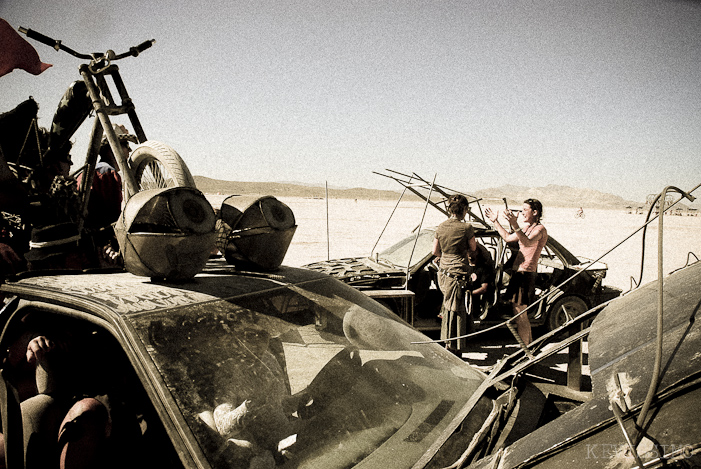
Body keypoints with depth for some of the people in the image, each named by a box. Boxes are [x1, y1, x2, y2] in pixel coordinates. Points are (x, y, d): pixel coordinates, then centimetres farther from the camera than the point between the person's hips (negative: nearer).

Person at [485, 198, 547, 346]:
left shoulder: (540, 229, -12)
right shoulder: (526, 228, 18)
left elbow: (528, 242, -33)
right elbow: (508, 238, 29)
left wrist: (515, 225, -48)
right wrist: (495, 221, 26)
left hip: (526, 274, -10)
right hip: (518, 272, 10)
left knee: (520, 315, -9)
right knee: (521, 315, 18)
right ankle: (529, 345, 30)